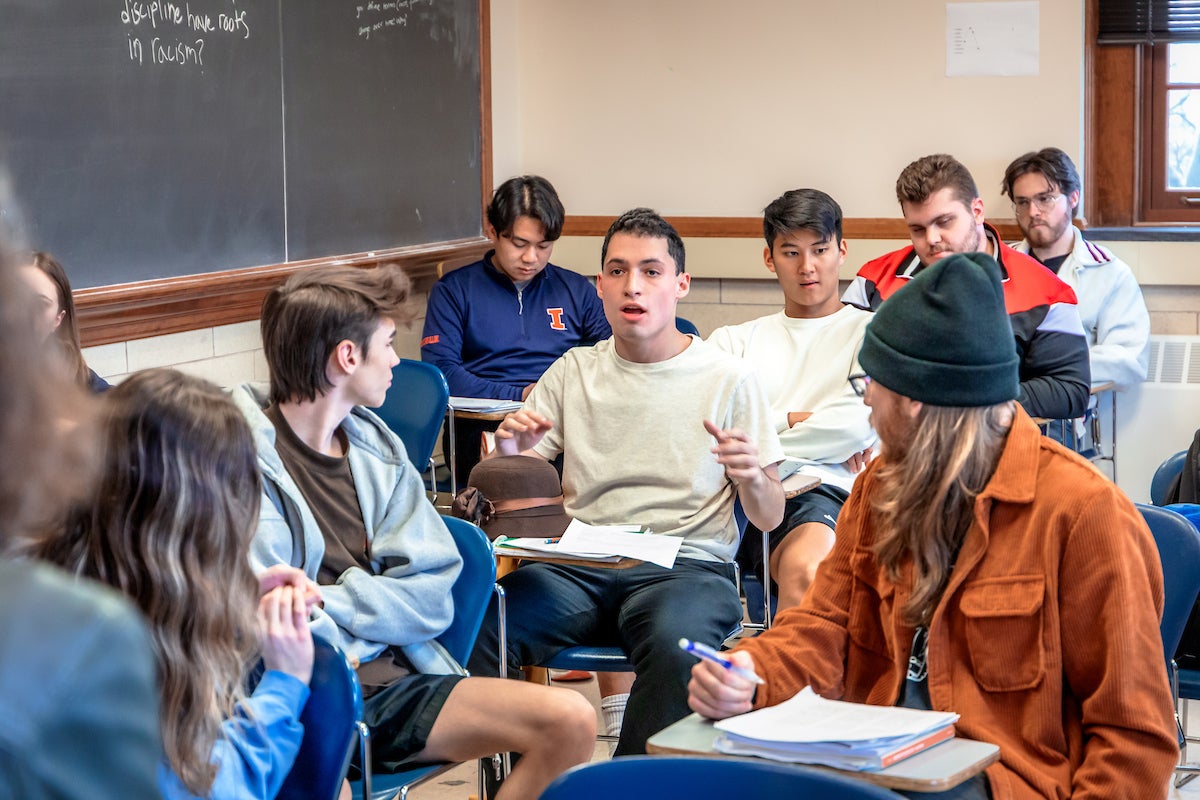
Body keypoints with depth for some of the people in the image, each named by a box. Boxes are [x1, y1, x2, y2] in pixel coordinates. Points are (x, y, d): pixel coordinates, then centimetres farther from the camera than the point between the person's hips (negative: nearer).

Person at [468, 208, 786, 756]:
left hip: (685, 566, -2)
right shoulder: (573, 371, 17)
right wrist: (512, 455, -8)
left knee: (676, 644, -37)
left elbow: (769, 519, 9)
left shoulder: (728, 379, 9)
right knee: (477, 623, -27)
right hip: (578, 564, 3)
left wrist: (752, 478, -15)